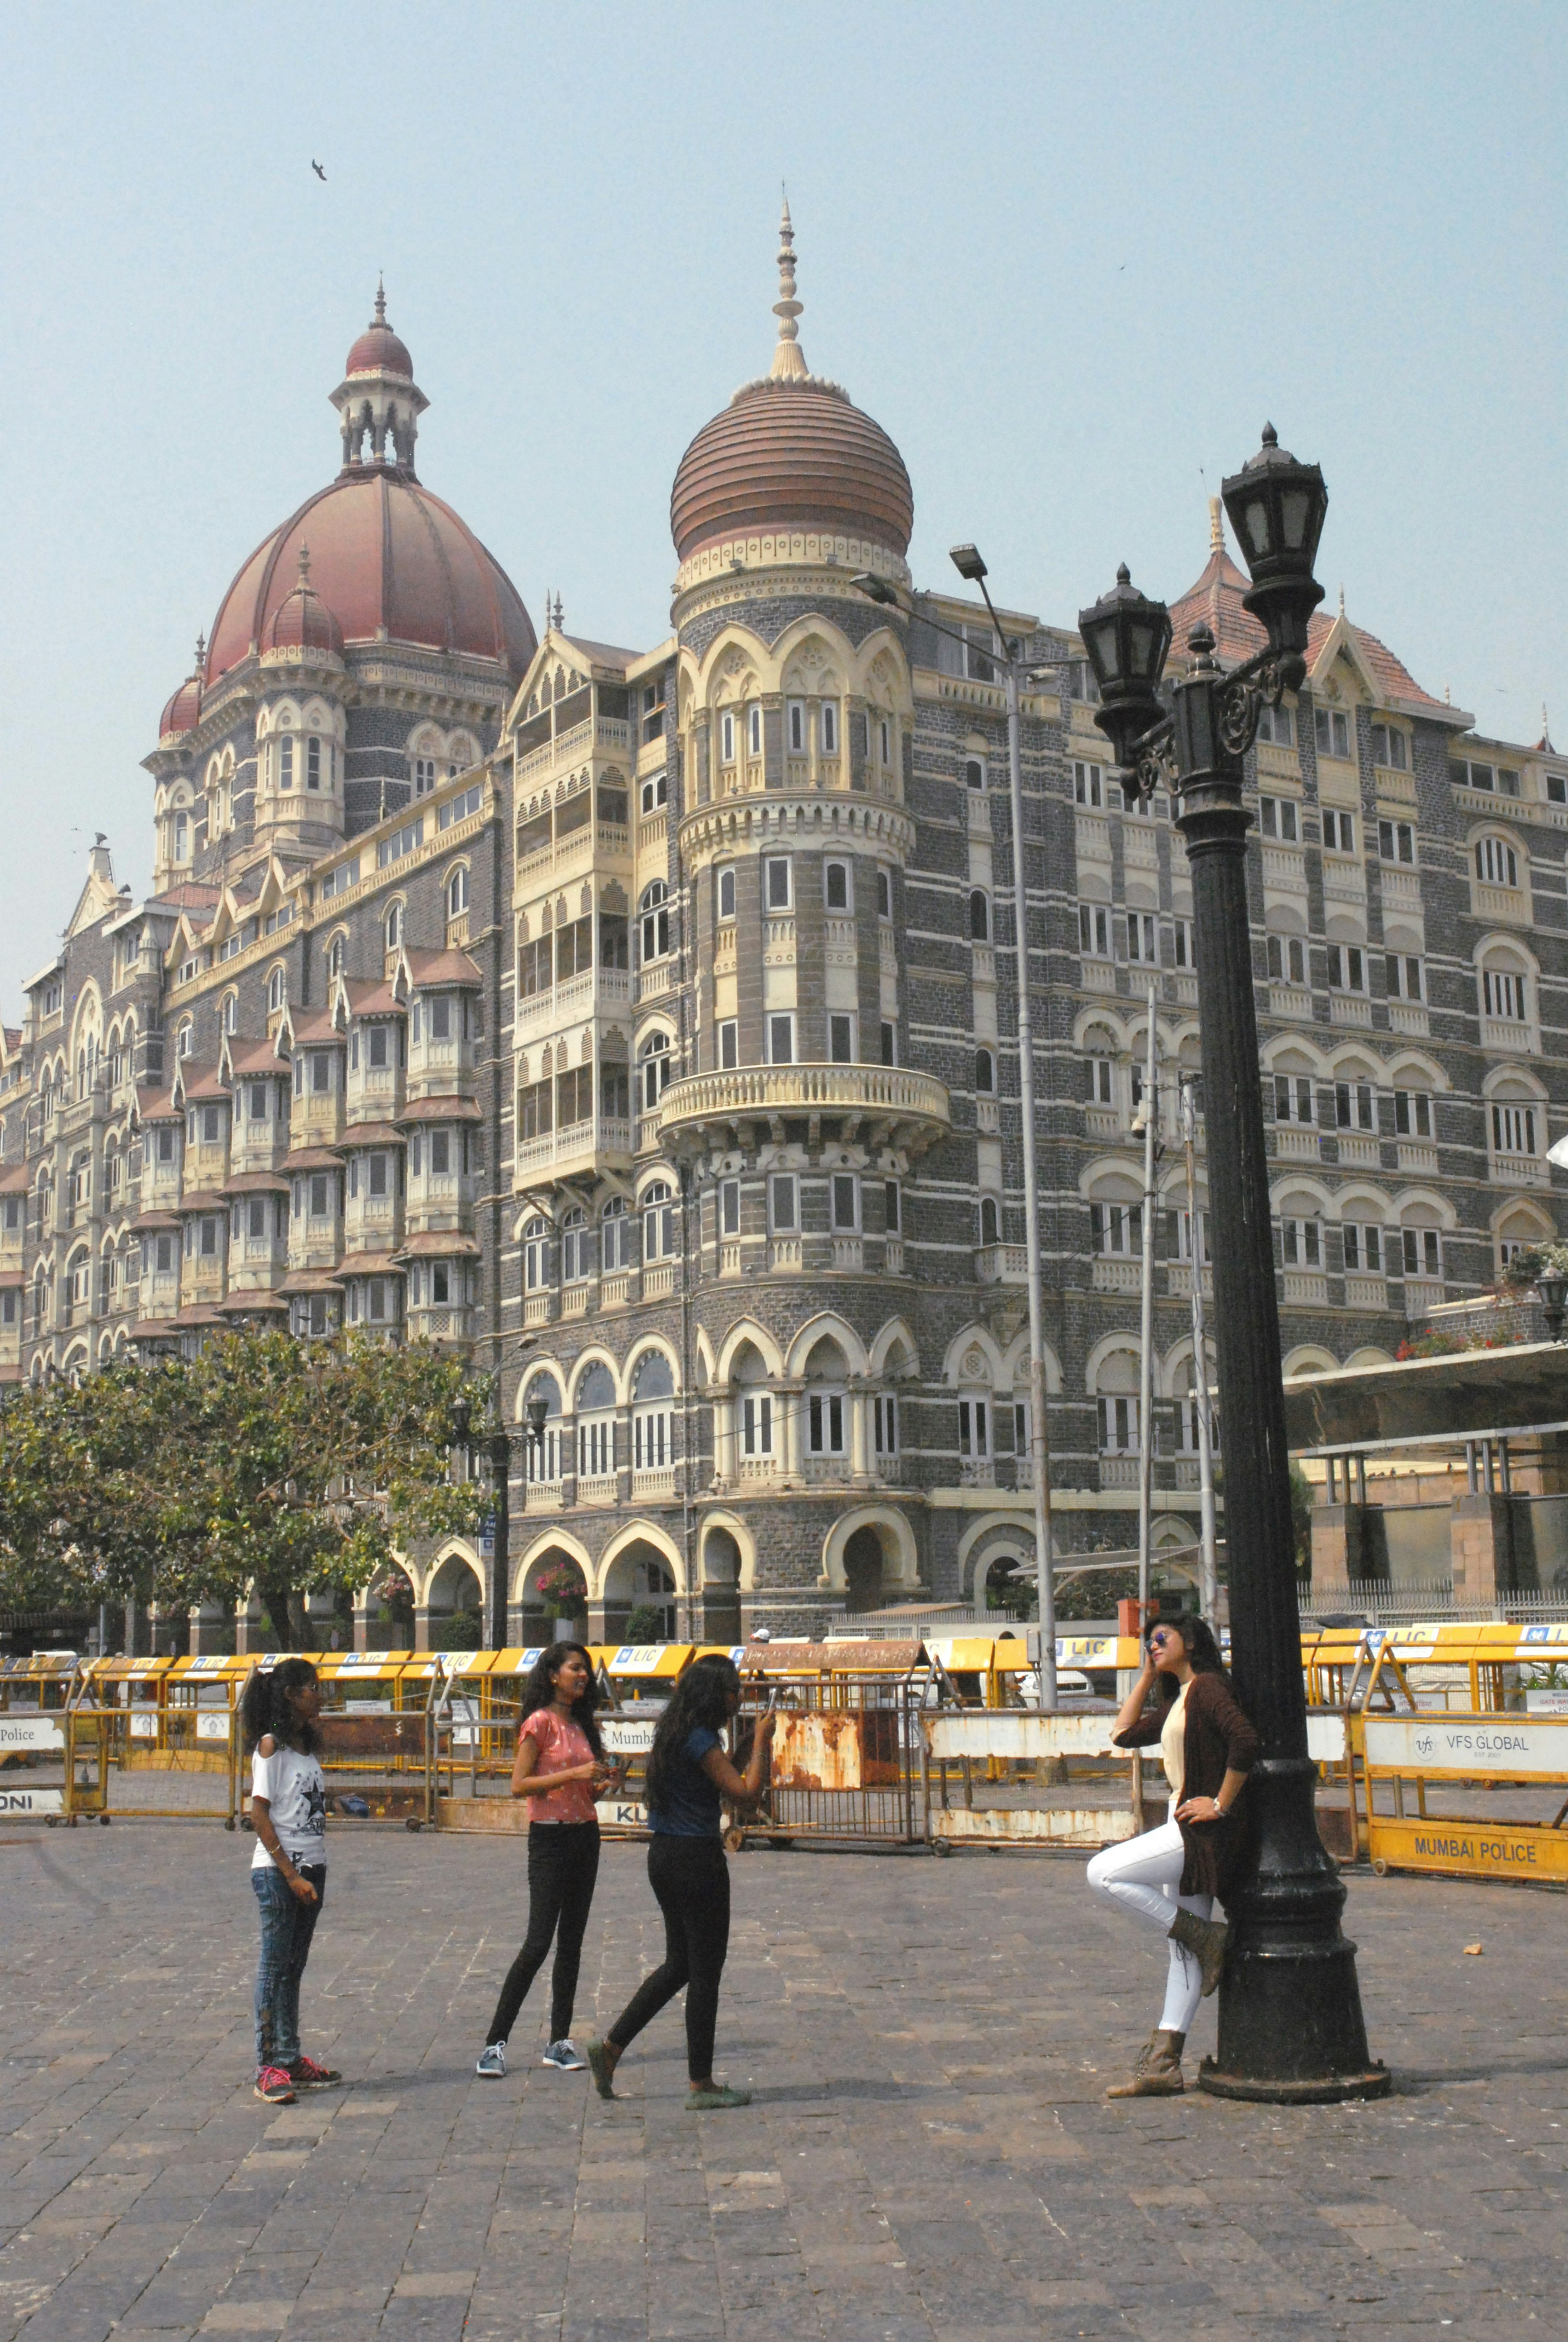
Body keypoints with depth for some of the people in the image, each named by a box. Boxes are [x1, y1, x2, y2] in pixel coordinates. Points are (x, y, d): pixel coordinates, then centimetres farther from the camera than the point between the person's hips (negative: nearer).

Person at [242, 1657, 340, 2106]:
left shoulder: (307, 1748, 14)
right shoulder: (271, 1745, -9)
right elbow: (259, 1814, -13)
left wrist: (313, 1875, 11)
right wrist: (291, 1874, -16)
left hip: (310, 1868, 7)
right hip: (277, 1871, -7)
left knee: (293, 1967, 12)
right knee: (274, 1965, -5)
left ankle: (290, 2059, 18)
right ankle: (268, 2068, -2)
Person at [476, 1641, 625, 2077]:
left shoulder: (581, 1725, 14)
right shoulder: (540, 1722, -8)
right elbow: (518, 1785, -14)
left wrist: (605, 1782, -1)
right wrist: (574, 1774, -19)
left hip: (585, 1836, 7)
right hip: (550, 1837, -7)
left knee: (571, 1944, 8)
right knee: (538, 1943, -10)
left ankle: (559, 2041, 13)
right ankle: (495, 2044, -4)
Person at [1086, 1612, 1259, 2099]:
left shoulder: (1208, 1687, -10)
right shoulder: (1178, 1701, 19)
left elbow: (1245, 1743, -24)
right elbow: (1125, 1734, 24)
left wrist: (1220, 1805, -19)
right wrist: (1148, 1676, 22)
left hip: (1201, 1832, -10)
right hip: (1183, 1832, 10)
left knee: (1103, 1872, -16)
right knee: (1184, 1951, 8)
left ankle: (1203, 1936, -8)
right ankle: (1163, 2063, 9)